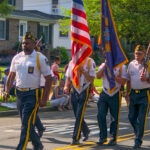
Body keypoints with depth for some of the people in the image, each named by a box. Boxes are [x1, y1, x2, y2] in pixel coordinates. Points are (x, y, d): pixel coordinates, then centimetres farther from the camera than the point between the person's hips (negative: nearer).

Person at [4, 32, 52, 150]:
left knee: (27, 124, -11)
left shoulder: (40, 58, -6)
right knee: (26, 123, 13)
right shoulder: (17, 58, 9)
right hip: (19, 93, 6)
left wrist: (44, 99, -12)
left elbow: (49, 78, -6)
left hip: (32, 94, -6)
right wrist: (7, 91, 7)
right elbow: (11, 75, 19)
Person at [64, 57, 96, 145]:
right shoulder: (72, 62, 8)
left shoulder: (90, 62, -7)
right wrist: (66, 86, -3)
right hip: (74, 91, 5)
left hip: (84, 91, -5)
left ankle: (76, 138, -7)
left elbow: (91, 80, -11)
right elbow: (68, 77, 16)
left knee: (79, 115, -11)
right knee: (77, 115, 12)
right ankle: (86, 131, 37)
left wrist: (82, 70, -21)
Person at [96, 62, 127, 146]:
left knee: (114, 118, 3)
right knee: (101, 115, -5)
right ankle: (103, 137, 9)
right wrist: (105, 65, -12)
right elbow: (98, 76, -7)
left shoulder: (122, 67, -2)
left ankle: (113, 139, 15)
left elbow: (123, 82, -10)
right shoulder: (103, 65, 9)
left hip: (115, 95, -3)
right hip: (104, 94, 3)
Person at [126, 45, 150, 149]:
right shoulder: (131, 64, 10)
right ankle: (138, 133, 30)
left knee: (141, 118, -6)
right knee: (132, 117, 7)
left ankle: (138, 140, 1)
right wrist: (127, 94, 12)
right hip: (133, 93, 5)